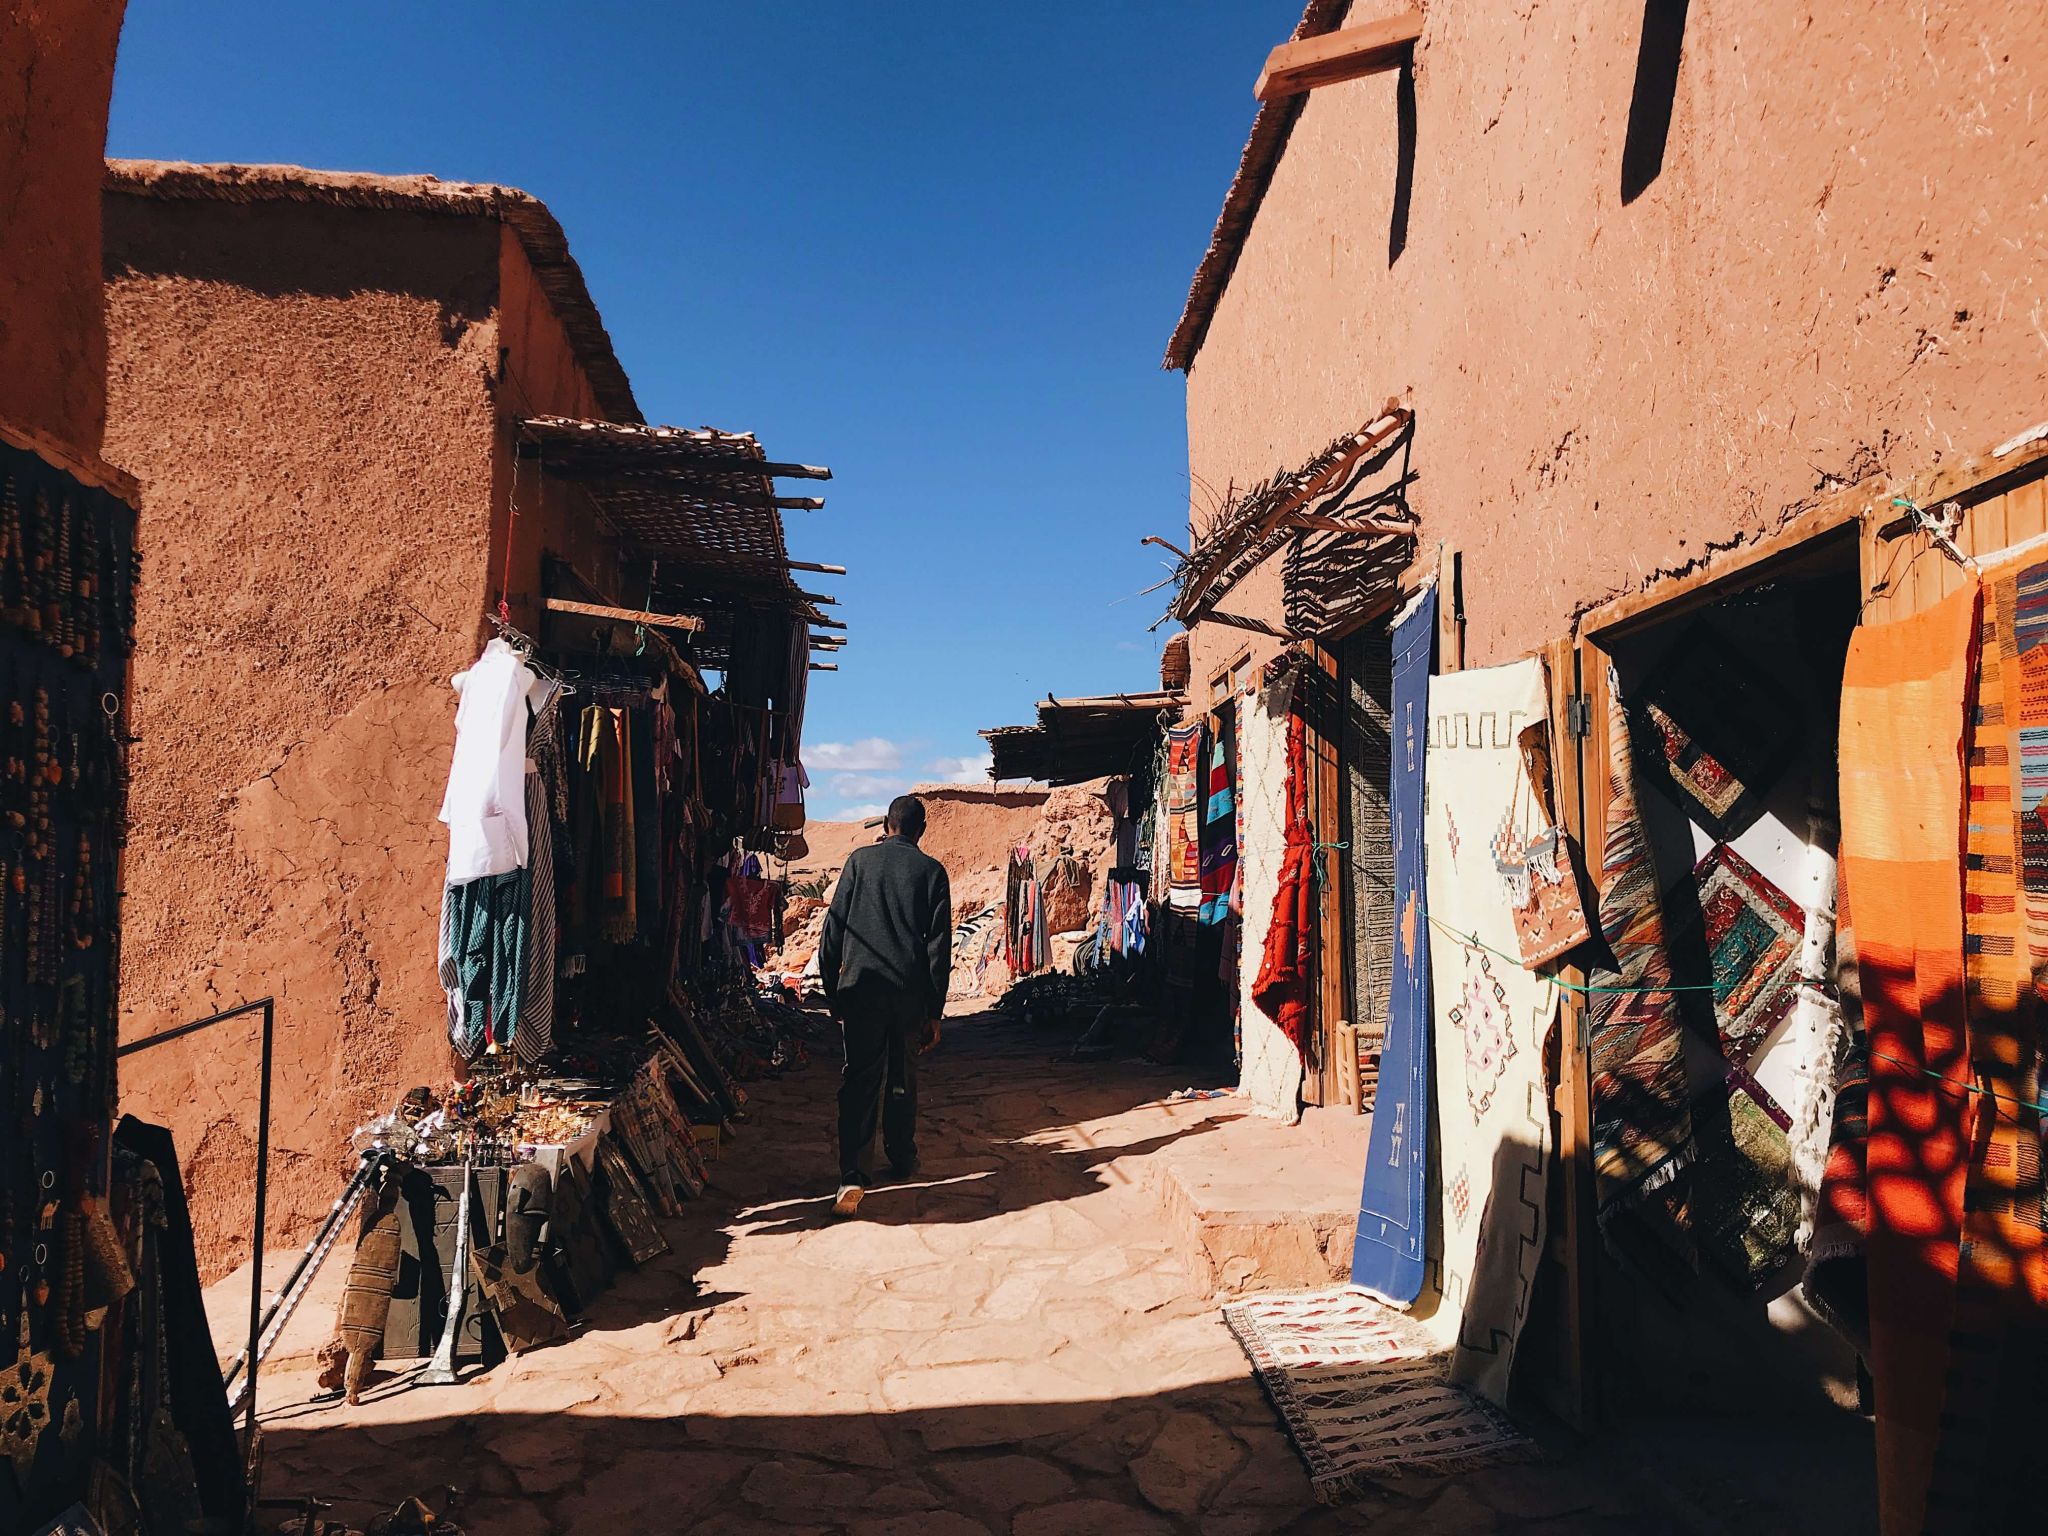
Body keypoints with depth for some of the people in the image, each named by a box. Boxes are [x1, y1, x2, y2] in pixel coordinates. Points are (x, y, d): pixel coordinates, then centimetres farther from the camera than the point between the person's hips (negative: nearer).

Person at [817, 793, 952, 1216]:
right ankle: (903, 1160, 29)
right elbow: (939, 945, 0)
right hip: (910, 991, 1)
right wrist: (934, 1012, 4)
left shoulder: (860, 859, 5)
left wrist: (832, 991, 9)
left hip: (860, 987, 0)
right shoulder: (933, 870, 4)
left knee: (859, 1080, -1)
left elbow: (834, 926, 2)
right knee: (903, 1078, 17)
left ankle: (852, 1178, -11)